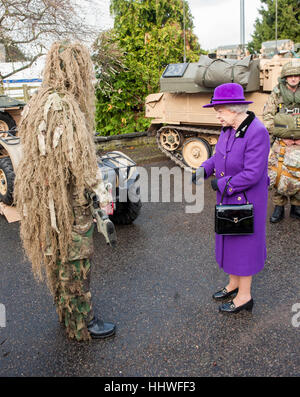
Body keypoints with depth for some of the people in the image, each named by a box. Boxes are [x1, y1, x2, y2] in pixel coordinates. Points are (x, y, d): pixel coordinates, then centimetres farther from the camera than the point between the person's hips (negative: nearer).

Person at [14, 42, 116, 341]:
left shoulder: (37, 104, 10)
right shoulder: (64, 107, -21)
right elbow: (80, 159, -23)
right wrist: (102, 193, -13)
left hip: (44, 196, 10)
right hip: (67, 199, -10)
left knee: (56, 257, 20)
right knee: (75, 262, 3)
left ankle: (66, 312, 38)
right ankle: (81, 324, 19)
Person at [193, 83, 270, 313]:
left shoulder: (257, 133, -25)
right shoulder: (229, 129, 0)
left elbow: (252, 174, -27)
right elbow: (219, 156, 13)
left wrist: (222, 184, -18)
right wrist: (204, 170, -4)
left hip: (246, 200, -8)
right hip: (228, 197, 8)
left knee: (243, 245, 5)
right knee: (230, 240, 20)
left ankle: (244, 296, 24)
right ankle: (234, 284, 39)